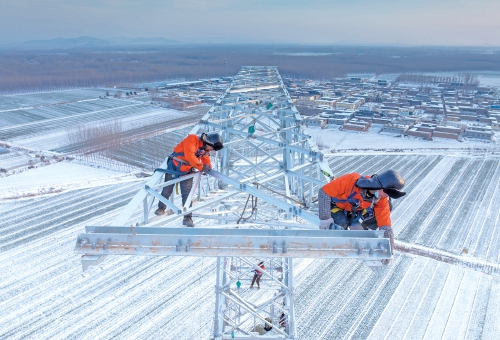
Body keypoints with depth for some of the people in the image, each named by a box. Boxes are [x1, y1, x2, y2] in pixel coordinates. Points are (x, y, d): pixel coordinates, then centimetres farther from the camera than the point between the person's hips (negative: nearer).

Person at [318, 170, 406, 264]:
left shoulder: (382, 201, -23)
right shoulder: (351, 180, -38)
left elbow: (386, 227, -19)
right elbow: (324, 192, -31)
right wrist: (325, 219, -26)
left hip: (355, 211, 4)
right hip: (336, 206, -4)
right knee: (341, 223, -35)